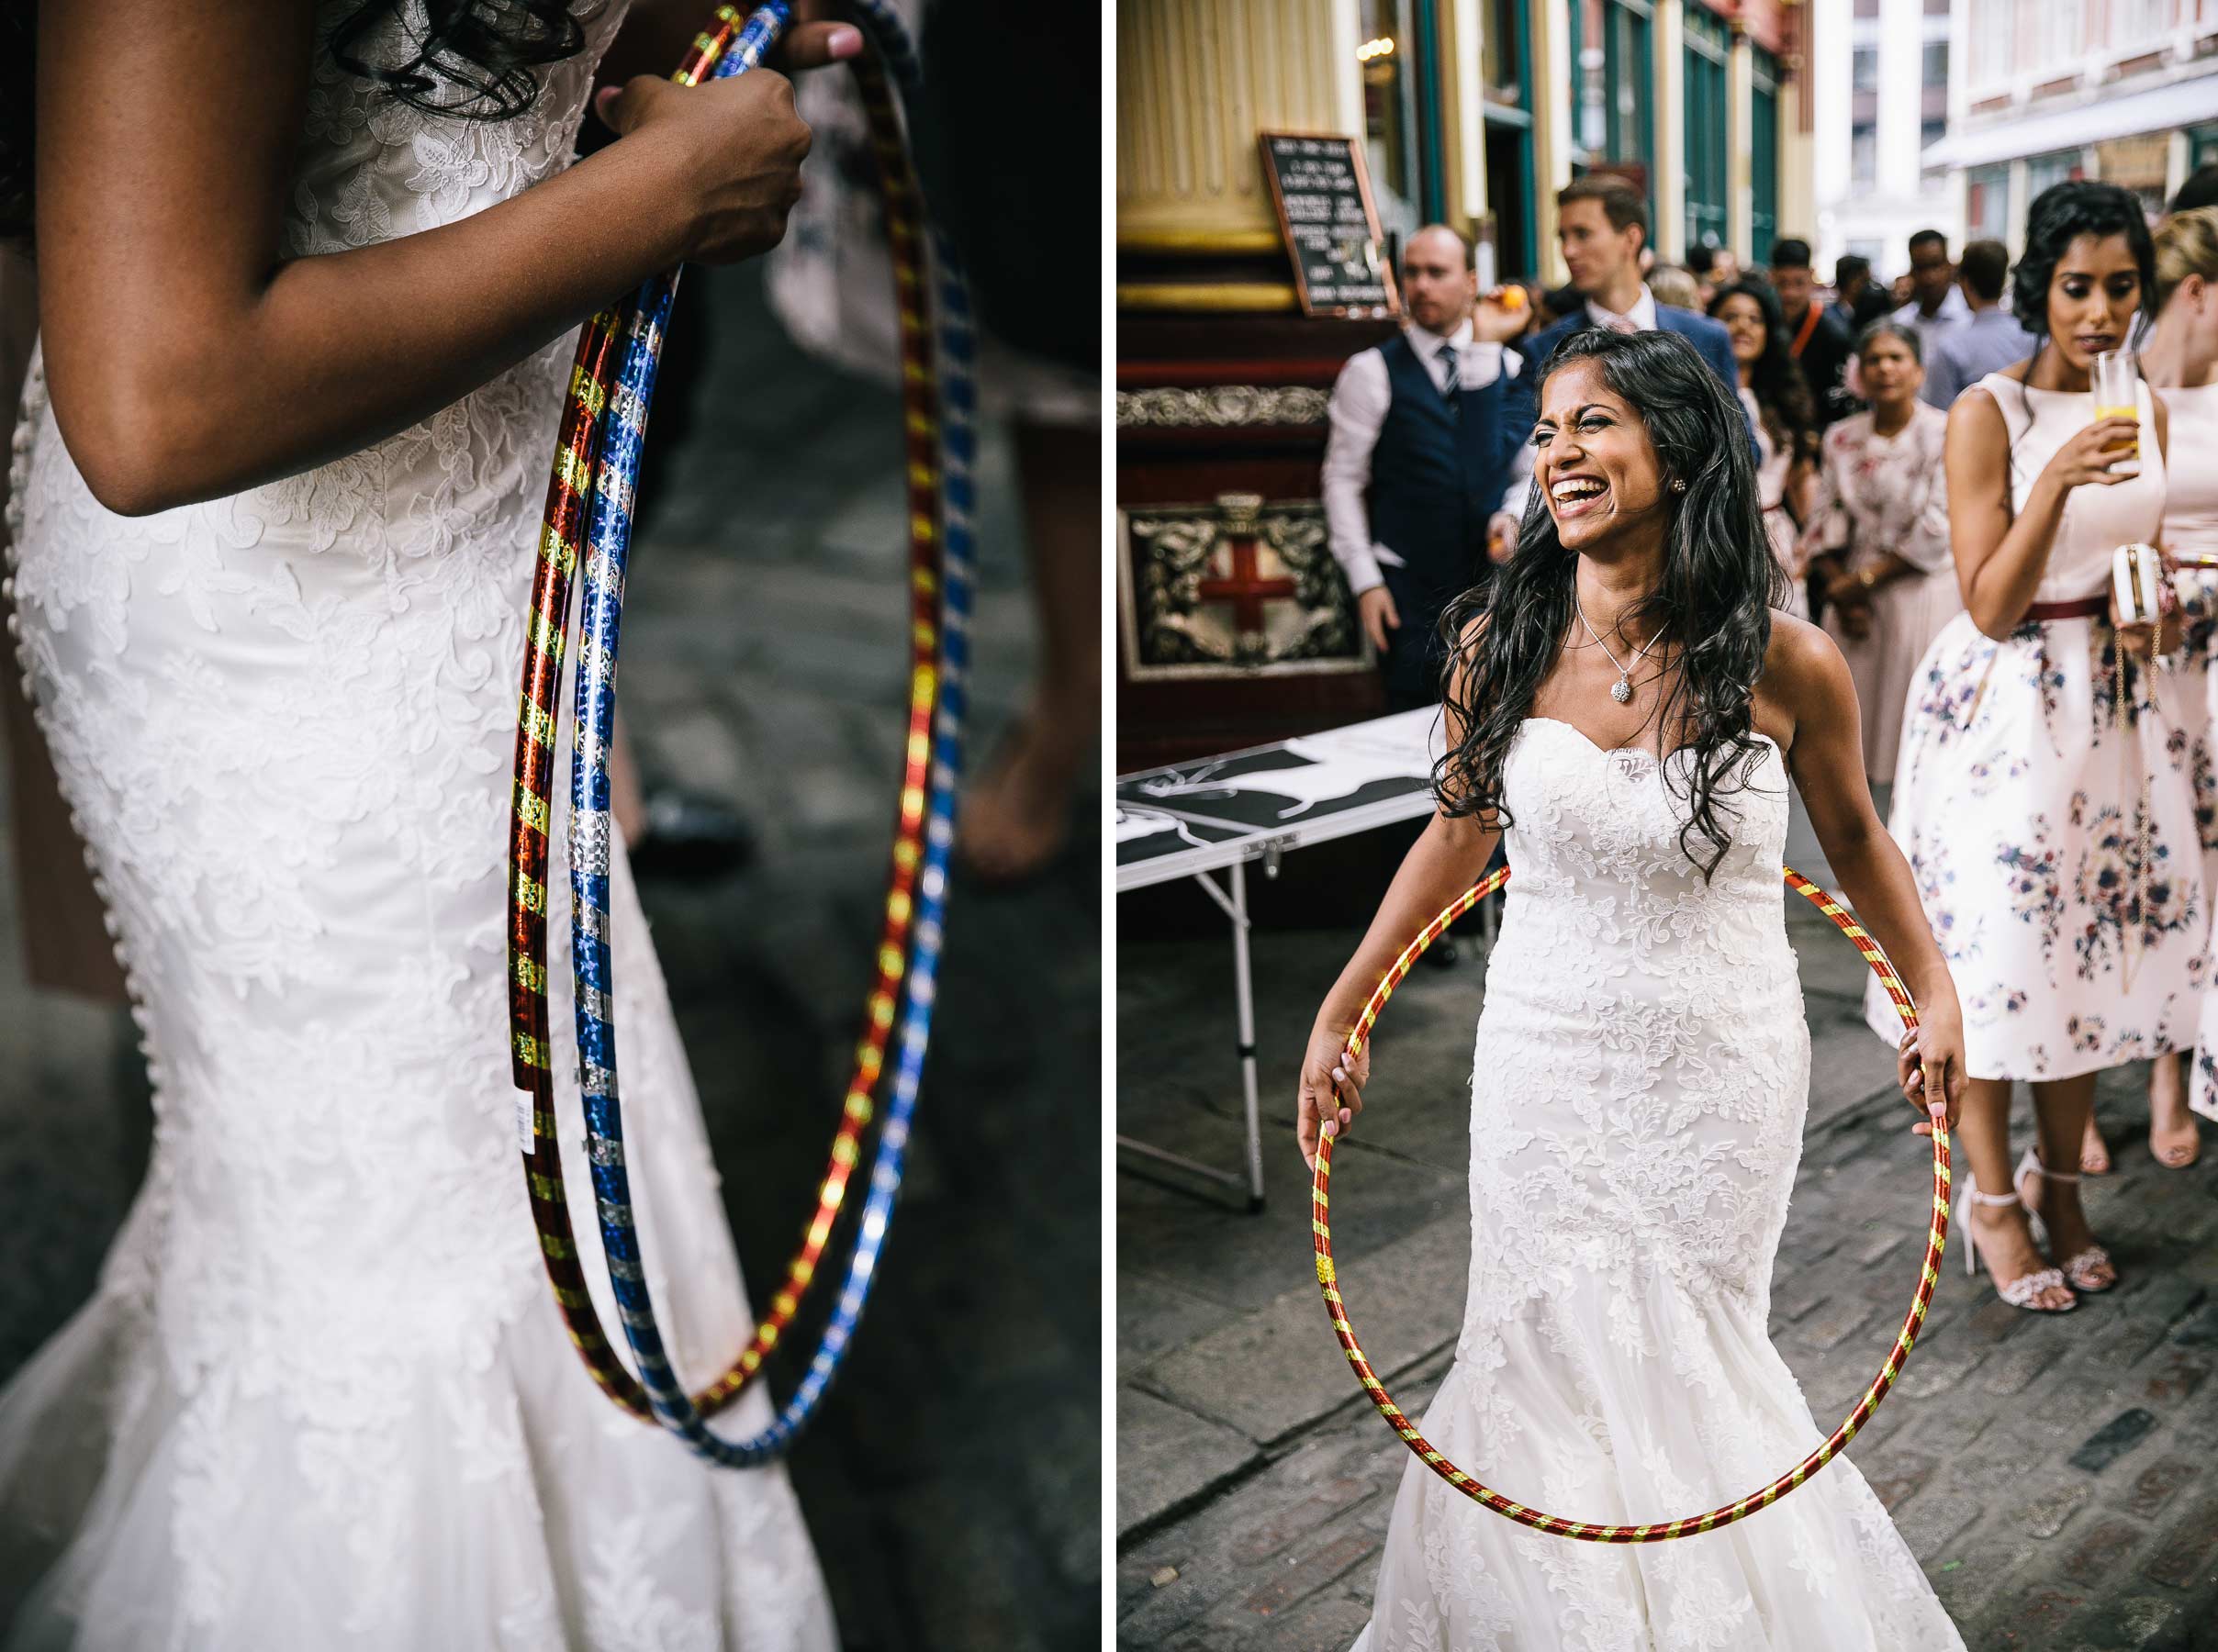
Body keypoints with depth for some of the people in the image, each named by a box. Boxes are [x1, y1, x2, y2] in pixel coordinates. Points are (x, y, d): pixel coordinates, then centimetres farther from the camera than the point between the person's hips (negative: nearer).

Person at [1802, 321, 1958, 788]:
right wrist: (1838, 588, -8)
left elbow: (1936, 530, -12)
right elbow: (1824, 522, 5)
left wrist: (1863, 580, -10)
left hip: (1924, 594, -4)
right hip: (1854, 602, 4)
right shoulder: (1842, 438, 8)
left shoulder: (1945, 432, -5)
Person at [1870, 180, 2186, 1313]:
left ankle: (2059, 1178, 29)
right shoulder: (1987, 413, -11)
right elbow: (1990, 606, -15)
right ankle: (1991, 1194, 19)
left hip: (2117, 704, 6)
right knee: (1999, 950, 1)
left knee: (2090, 942, 11)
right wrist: (2058, 480, -27)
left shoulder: (2143, 409, 8)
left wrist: (2151, 615, -2)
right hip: (2007, 702, -6)